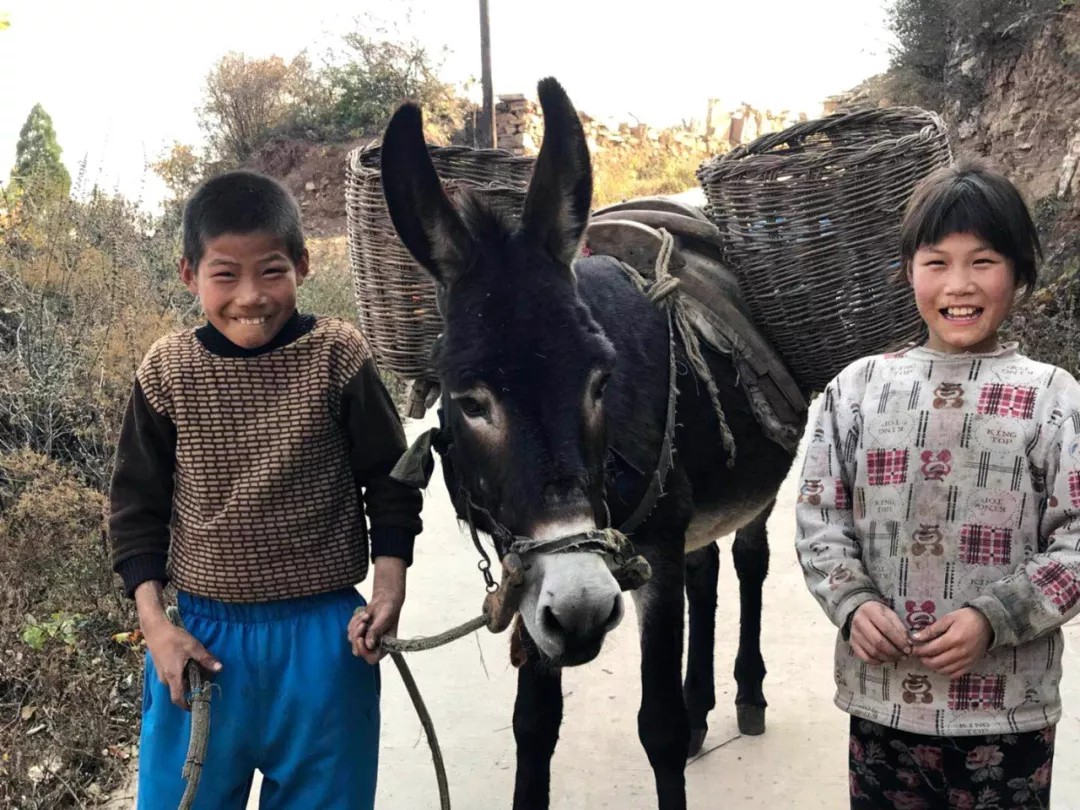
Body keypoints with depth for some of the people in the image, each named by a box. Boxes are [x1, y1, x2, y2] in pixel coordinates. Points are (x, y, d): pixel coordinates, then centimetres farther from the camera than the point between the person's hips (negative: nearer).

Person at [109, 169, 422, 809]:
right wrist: (154, 623, -3)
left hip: (323, 634, -1)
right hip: (199, 635, 2)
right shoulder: (168, 371, -5)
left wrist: (389, 588, -8)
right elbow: (137, 504, 3)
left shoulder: (338, 356, -10)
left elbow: (389, 481, 0)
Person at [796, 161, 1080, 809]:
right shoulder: (858, 387, 3)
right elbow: (820, 516, 5)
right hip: (881, 696, 2)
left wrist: (993, 619, -17)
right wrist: (853, 604, -10)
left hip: (1007, 709, -2)